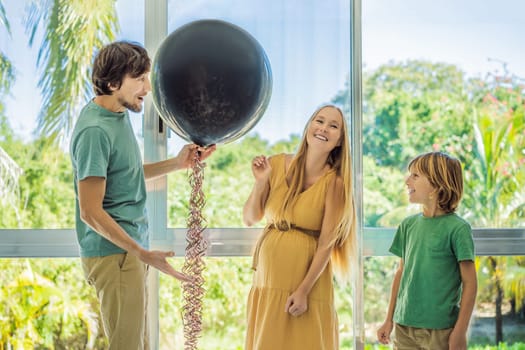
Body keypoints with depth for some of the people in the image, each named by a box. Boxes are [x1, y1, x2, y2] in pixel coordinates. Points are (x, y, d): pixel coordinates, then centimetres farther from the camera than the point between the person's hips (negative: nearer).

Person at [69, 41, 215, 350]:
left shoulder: (120, 114, 9)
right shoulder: (95, 130, -20)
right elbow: (91, 212, -20)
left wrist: (178, 163, 10)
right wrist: (143, 253, -20)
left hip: (131, 249, 10)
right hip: (114, 254, -10)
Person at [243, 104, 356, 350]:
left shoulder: (334, 181, -9)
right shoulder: (278, 164, 0)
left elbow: (327, 243, -12)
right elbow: (249, 219, 5)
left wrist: (304, 290, -18)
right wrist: (260, 182, -10)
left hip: (308, 279, -3)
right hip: (268, 276, 3)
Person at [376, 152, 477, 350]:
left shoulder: (457, 228, -9)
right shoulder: (408, 225, 6)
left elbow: (469, 283, -8)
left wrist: (460, 331, -10)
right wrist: (389, 320, 14)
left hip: (440, 329, -5)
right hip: (405, 326, 5)